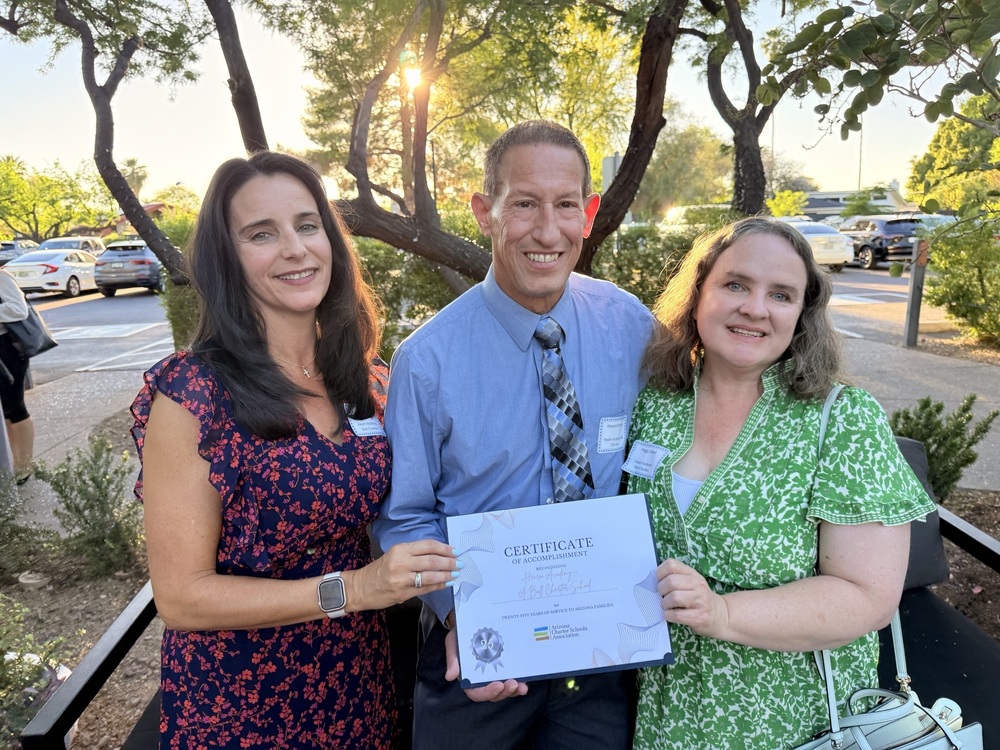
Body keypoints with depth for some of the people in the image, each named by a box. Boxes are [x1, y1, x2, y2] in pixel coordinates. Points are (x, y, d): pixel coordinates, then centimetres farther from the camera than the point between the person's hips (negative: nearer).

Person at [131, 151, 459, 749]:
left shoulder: (368, 379, -5)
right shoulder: (191, 393, -20)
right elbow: (181, 595, -18)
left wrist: (450, 603, -8)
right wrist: (349, 589, -26)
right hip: (237, 698, -4)